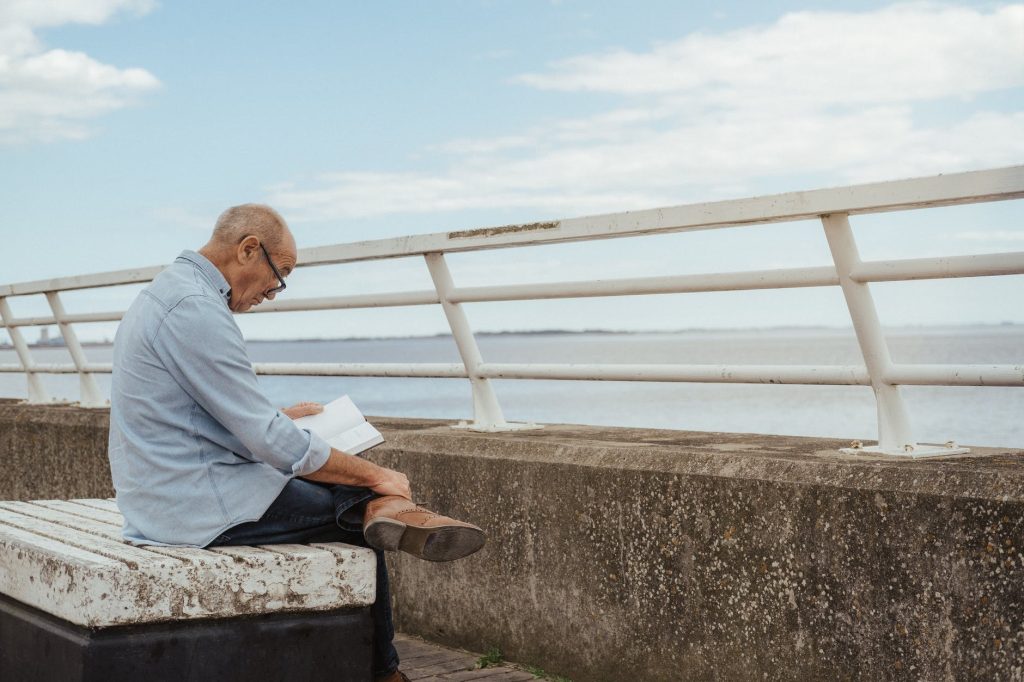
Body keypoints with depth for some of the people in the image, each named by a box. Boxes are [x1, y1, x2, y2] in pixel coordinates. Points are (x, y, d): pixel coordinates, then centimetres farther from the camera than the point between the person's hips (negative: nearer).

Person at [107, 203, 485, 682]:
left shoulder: (166, 293, 12)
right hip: (203, 508, -10)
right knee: (357, 510, 1)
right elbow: (271, 442, -21)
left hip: (167, 494, 10)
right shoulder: (195, 310, -20)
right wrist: (376, 476, -13)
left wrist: (276, 418, 20)